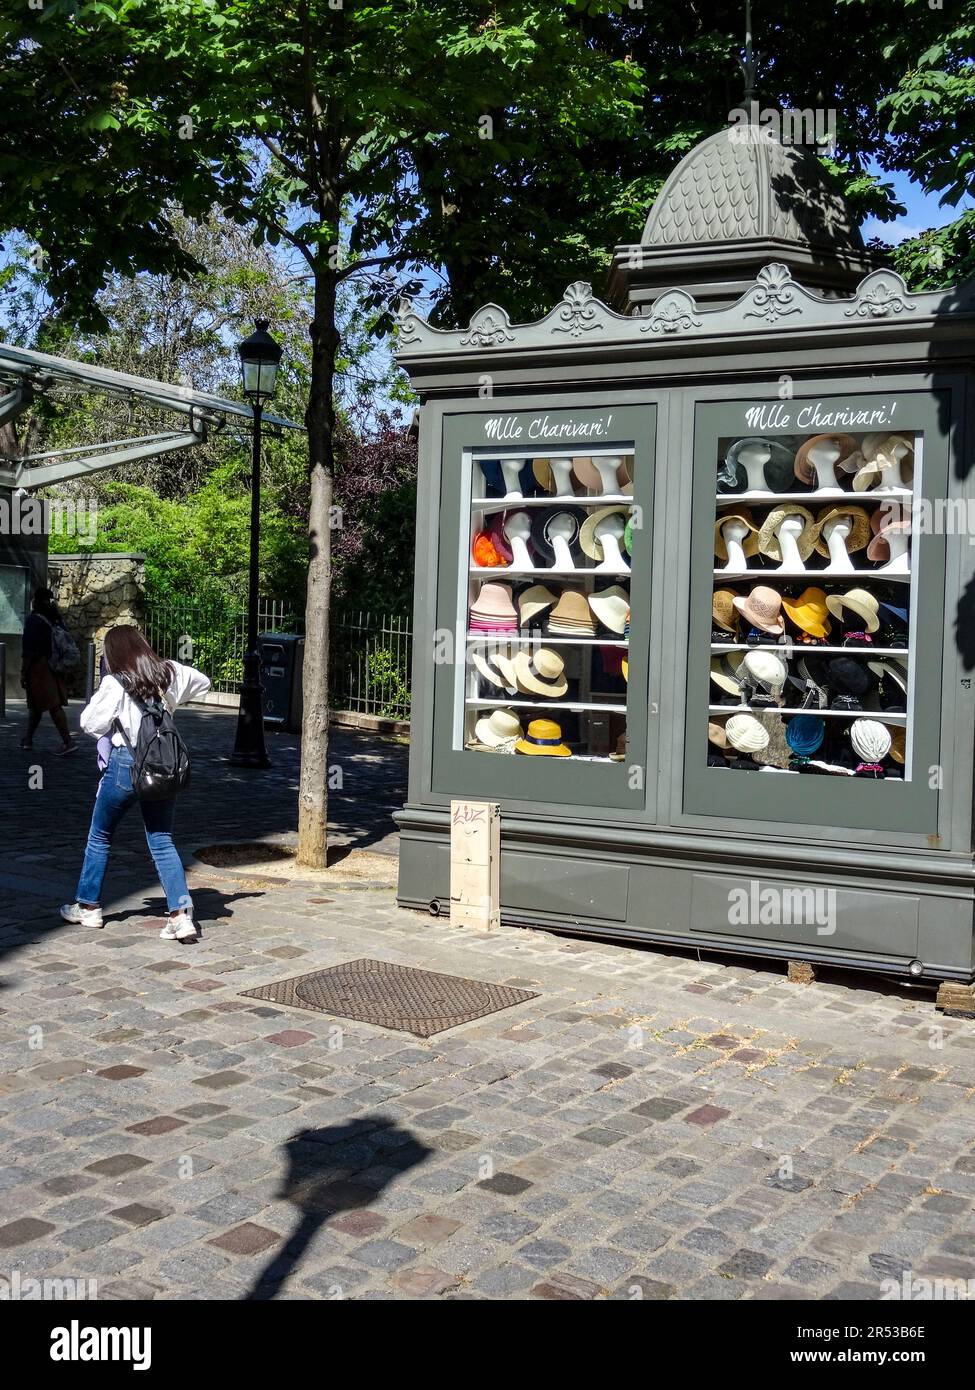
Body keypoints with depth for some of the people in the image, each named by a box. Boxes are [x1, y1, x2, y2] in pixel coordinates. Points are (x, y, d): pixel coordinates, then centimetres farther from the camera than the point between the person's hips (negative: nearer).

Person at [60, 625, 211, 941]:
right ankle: (181, 913, -6)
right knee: (162, 842, 7)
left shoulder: (115, 683, -13)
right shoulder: (170, 672, 2)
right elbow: (203, 682, 19)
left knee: (99, 837, 16)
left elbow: (90, 722, -7)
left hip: (126, 764, -4)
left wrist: (96, 699, 11)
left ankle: (88, 907, 26)